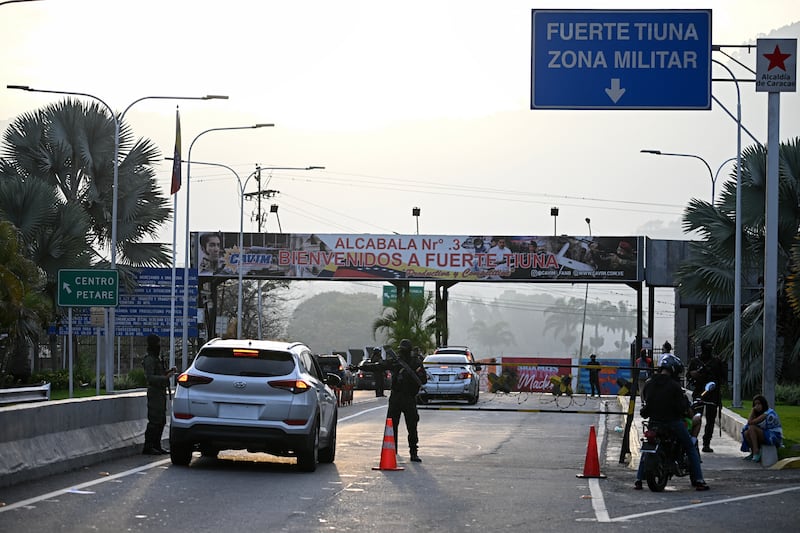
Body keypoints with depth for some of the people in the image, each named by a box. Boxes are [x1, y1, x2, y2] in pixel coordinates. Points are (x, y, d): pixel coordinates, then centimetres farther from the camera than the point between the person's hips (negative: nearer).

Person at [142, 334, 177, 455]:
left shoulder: (157, 358, 17)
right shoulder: (149, 359, -14)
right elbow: (150, 377, -22)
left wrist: (170, 371, 11)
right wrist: (165, 377, -29)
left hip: (161, 392, 10)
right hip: (155, 392, -10)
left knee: (161, 421, 12)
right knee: (154, 421, -11)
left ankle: (156, 446, 18)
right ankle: (148, 447, -8)